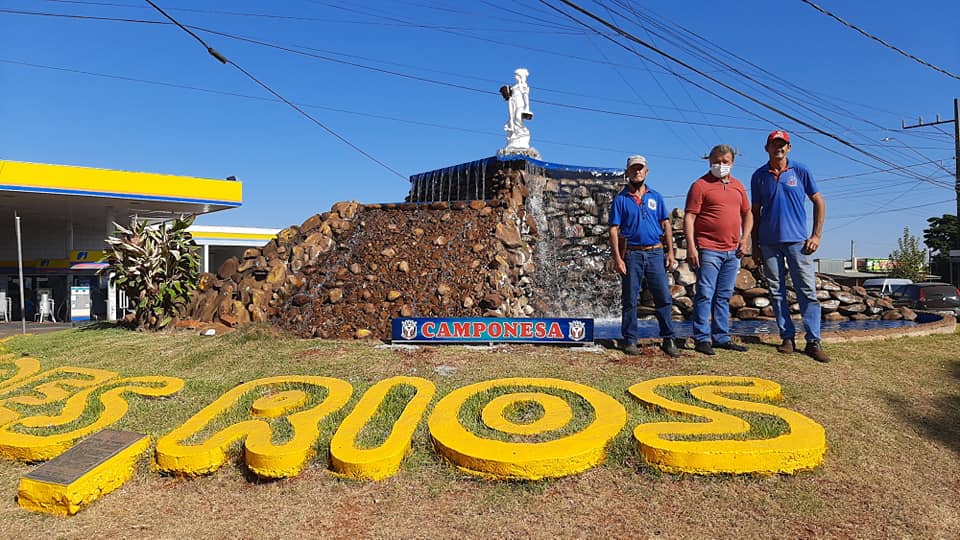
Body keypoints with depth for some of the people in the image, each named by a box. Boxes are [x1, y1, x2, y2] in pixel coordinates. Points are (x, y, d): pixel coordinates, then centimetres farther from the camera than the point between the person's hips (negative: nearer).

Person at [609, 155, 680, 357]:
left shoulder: (655, 197, 14)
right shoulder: (620, 200, 5)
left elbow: (666, 225, 14)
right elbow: (614, 230, 1)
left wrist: (670, 252, 5)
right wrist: (617, 258, -8)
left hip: (655, 253, 2)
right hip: (631, 254, -2)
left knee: (664, 297, -1)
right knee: (630, 300, 3)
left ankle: (668, 339, 7)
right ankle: (630, 340, 12)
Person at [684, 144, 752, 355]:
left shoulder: (738, 186, 16)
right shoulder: (701, 185, -3)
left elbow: (747, 213, 23)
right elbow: (689, 217, -9)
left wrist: (745, 239, 8)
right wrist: (691, 247, -17)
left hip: (732, 251, 6)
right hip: (708, 250, -6)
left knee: (724, 296, 11)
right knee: (705, 294, -5)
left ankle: (721, 337, 19)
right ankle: (702, 339, 1)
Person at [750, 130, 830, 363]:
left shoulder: (800, 171, 5)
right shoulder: (759, 176, 8)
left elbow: (819, 202, 8)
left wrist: (817, 235, 0)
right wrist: (755, 244, 7)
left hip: (797, 240, -1)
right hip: (769, 243, 2)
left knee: (807, 291, -3)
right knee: (777, 292, 4)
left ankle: (813, 342, 1)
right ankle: (787, 337, 13)